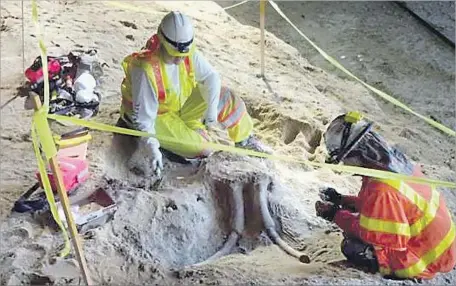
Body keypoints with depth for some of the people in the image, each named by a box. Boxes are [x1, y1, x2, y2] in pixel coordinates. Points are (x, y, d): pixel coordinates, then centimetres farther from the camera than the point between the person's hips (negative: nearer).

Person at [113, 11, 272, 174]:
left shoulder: (189, 53, -19)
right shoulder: (145, 69, -35)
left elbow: (211, 77, -6)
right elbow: (143, 114, -30)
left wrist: (211, 112, -15)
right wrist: (151, 146, -38)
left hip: (180, 103, 6)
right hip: (156, 116, -6)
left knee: (226, 98, -5)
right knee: (202, 147, -19)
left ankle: (245, 140, 19)